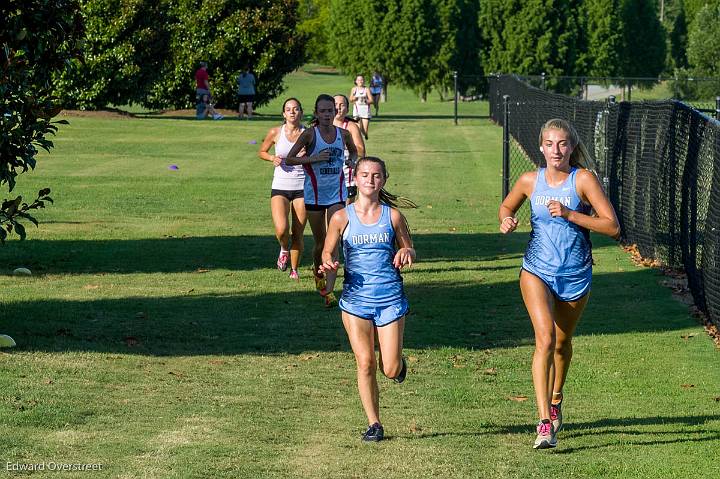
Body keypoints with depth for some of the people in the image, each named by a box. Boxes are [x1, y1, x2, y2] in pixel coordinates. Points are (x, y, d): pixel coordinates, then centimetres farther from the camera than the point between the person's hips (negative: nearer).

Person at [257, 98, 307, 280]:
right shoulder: (276, 132, 0)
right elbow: (262, 152, 14)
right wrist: (273, 158, -7)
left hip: (302, 188, 0)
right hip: (280, 187, 0)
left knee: (298, 234, 1)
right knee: (281, 229, -18)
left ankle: (294, 269, 20)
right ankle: (284, 250, 16)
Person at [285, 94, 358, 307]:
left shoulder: (344, 134, 1)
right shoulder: (310, 134, -7)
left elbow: (354, 151, 21)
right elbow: (289, 159, -5)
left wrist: (353, 160, -1)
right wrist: (313, 158, -18)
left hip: (337, 195, 1)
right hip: (314, 195, -1)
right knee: (320, 242, 11)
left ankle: (329, 291, -13)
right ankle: (318, 272, 41)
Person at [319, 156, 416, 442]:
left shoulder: (393, 216, 2)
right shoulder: (342, 217, 1)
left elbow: (410, 251, 11)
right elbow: (327, 251, 8)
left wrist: (406, 253, -13)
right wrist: (329, 264, -15)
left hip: (391, 298, 0)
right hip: (356, 298, 0)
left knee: (391, 370, -2)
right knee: (365, 363, -6)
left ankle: (397, 361, 35)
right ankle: (374, 424, 7)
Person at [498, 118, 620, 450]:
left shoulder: (583, 179, -11)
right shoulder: (530, 181, -3)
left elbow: (612, 226, -15)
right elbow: (506, 206, 17)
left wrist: (570, 214, -24)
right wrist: (506, 220, -6)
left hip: (575, 276, 0)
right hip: (537, 271, 0)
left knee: (562, 342, 18)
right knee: (545, 338, -19)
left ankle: (555, 401, 48)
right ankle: (545, 423, -23)